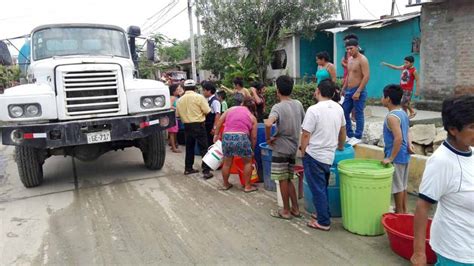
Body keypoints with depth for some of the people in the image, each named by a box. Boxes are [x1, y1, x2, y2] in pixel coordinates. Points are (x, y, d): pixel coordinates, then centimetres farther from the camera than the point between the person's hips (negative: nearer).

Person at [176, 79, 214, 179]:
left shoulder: (180, 100, 4)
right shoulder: (199, 97, -10)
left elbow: (178, 114, 8)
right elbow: (207, 111, -11)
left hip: (187, 125, 5)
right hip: (198, 125, -5)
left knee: (189, 147, 17)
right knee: (203, 148, -2)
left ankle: (188, 168, 24)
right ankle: (206, 171, -5)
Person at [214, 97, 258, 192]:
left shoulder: (231, 109, 19)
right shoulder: (252, 117, 14)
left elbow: (220, 121, 14)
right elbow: (254, 137, 12)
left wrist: (216, 134, 24)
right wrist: (252, 149, 24)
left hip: (227, 137, 3)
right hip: (241, 138, -2)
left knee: (227, 162, 19)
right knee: (247, 162, 18)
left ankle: (225, 184, 35)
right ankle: (247, 186, 22)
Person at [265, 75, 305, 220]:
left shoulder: (278, 107, -15)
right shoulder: (298, 104, 4)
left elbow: (268, 123, -33)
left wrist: (268, 138, -17)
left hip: (281, 149, -6)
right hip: (293, 148, 6)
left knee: (283, 180, 5)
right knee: (288, 179, 17)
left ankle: (286, 211, 15)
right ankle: (295, 208, 22)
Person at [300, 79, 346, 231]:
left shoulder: (314, 110, -17)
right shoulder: (339, 108, 4)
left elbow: (306, 135, -15)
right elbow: (343, 130, 17)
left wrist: (303, 152, -1)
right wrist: (341, 146, 34)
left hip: (314, 155, -7)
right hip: (329, 155, 7)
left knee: (318, 189, 3)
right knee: (323, 187, 21)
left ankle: (323, 222, 11)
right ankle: (323, 214, 33)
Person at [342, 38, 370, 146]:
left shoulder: (362, 59, -12)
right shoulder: (350, 60, 14)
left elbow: (366, 76, -19)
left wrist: (358, 91, -23)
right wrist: (344, 88, 20)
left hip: (358, 91, -9)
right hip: (349, 91, 9)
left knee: (358, 115, -1)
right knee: (344, 112, 10)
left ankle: (357, 137, 7)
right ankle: (349, 135, 21)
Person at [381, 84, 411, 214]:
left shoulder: (391, 116, -21)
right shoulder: (403, 113, 8)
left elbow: (398, 138, -28)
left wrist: (390, 158, -23)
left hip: (396, 157, -9)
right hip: (404, 155, 9)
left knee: (397, 186, 4)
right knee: (403, 185, 19)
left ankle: (399, 212, 16)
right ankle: (403, 210, 30)